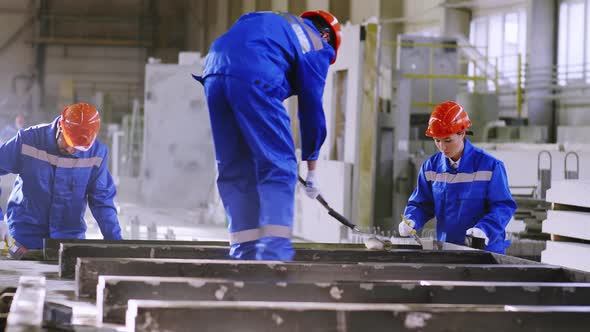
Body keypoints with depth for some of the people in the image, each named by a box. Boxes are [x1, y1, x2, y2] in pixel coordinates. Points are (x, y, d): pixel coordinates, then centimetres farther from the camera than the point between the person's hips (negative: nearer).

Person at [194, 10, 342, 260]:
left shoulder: (275, 22, 35)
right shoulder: (317, 46, 18)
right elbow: (311, 107, 15)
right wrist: (311, 167, 21)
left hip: (214, 75, 6)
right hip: (252, 80, -6)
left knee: (234, 170, 12)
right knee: (279, 167, -2)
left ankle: (244, 253, 11)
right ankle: (274, 253, -14)